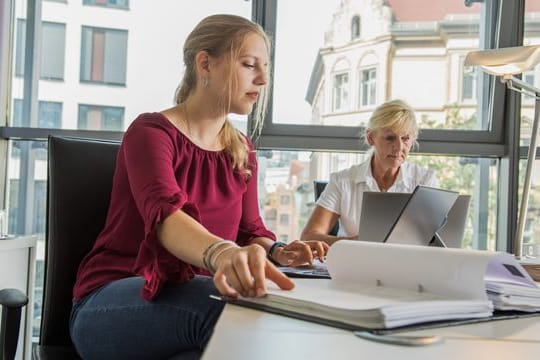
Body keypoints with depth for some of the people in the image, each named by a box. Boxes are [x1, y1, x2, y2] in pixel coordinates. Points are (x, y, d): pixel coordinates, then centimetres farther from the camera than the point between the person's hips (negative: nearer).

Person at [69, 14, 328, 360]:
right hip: (114, 299, -6)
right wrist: (223, 254, -53)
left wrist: (276, 251, -14)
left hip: (189, 294, 6)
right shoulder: (150, 132, -11)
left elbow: (249, 231, 11)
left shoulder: (242, 150, 11)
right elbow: (164, 215, -31)